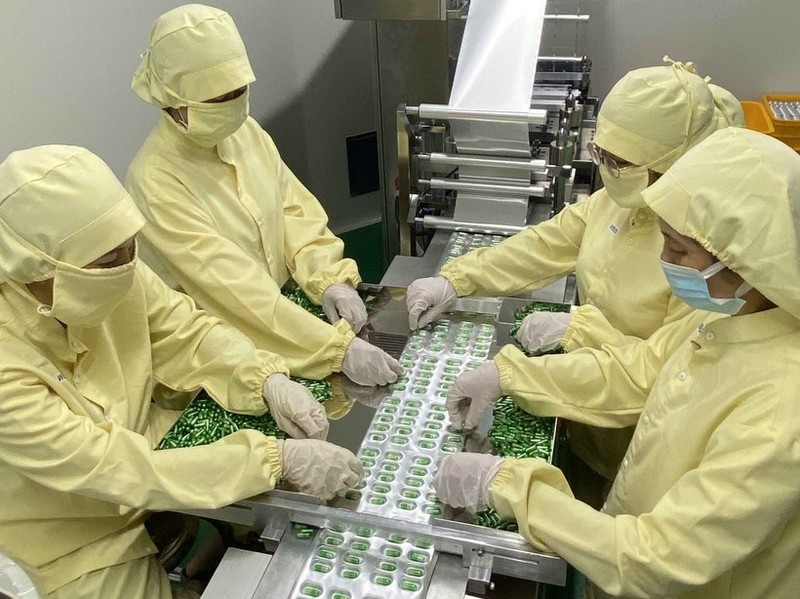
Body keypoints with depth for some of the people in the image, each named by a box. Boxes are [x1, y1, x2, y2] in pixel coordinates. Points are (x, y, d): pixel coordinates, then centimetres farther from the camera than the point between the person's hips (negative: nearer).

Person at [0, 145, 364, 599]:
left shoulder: (106, 268, -20)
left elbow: (186, 331, -7)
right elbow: (112, 469, -33)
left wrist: (267, 379, -25)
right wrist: (278, 459, -36)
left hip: (142, 449, 4)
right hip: (79, 540, -4)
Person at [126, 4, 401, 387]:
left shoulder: (245, 131, -2)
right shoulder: (154, 180, -22)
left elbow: (294, 209, 2)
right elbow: (230, 284, -29)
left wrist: (330, 279, -16)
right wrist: (338, 348, -35)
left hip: (282, 309, 6)